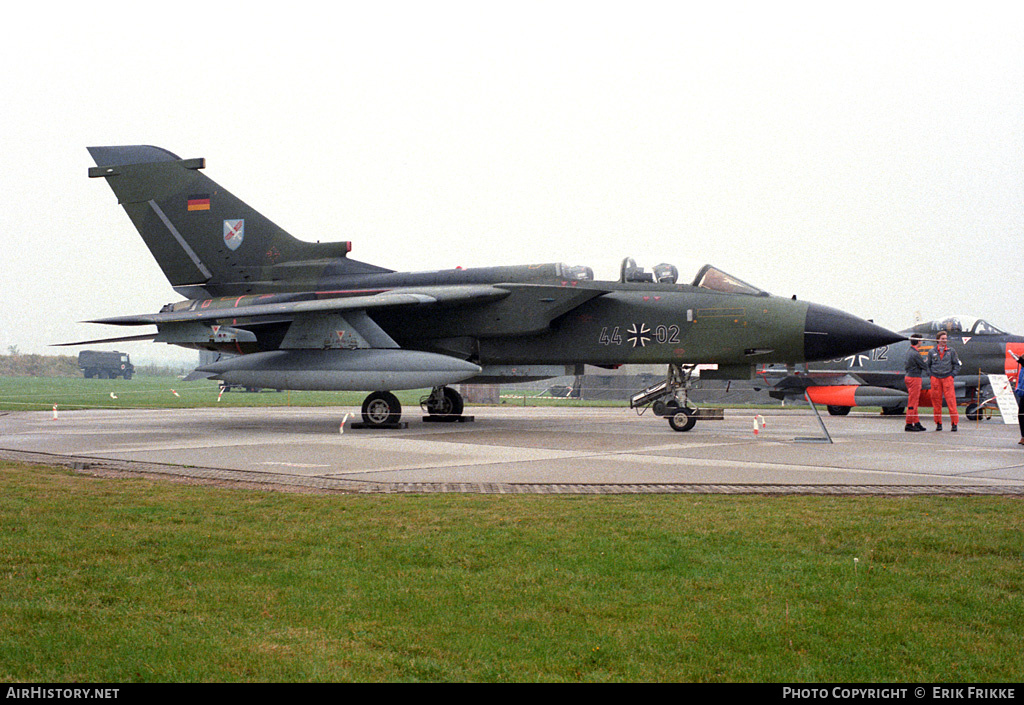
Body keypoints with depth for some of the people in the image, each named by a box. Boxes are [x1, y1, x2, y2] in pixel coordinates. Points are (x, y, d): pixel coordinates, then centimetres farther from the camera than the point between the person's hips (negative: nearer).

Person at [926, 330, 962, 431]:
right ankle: (938, 423, 9)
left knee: (951, 400, -7)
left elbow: (957, 365, 11)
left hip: (947, 378, -1)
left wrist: (952, 375, 0)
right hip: (935, 378, 1)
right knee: (936, 401, 1)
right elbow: (928, 365, 16)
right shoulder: (932, 352, 7)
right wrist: (930, 375, 3)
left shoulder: (951, 351, 7)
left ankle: (954, 423, -5)